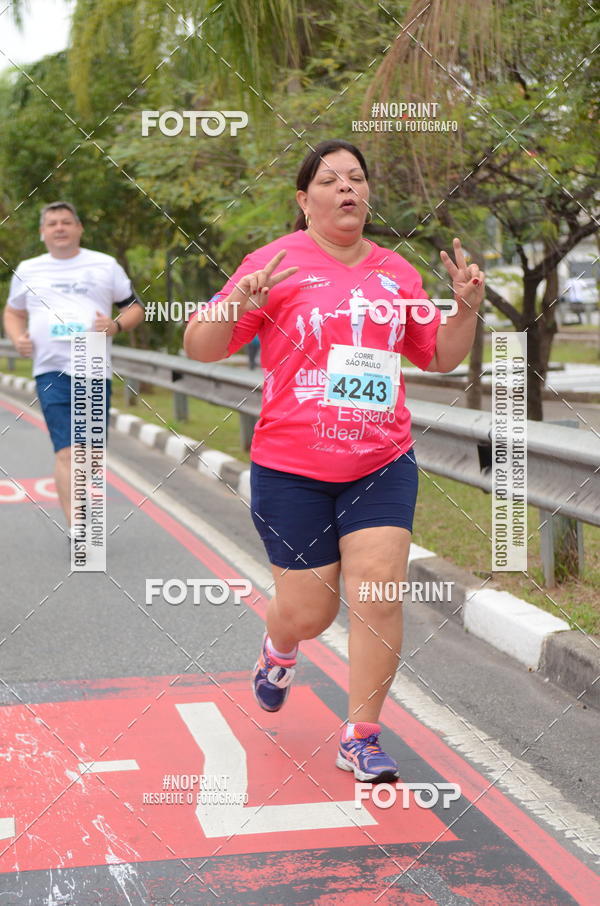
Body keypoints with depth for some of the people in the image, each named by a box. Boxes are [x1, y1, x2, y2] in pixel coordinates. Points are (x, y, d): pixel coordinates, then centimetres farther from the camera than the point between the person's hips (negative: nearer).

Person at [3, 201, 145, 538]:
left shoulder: (105, 265, 9)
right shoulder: (28, 270, 14)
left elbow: (135, 308, 13)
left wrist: (115, 325, -8)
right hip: (52, 371, -1)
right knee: (66, 450, -14)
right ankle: (75, 526, -17)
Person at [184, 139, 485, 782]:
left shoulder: (397, 271, 9)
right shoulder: (278, 262, -4)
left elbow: (440, 357, 19)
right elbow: (200, 348, -4)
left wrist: (466, 307, 0)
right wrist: (237, 304, -24)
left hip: (382, 466, 3)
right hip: (291, 469, -3)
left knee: (379, 593, -9)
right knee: (307, 612, 3)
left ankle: (360, 739, 8)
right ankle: (279, 647, 42)